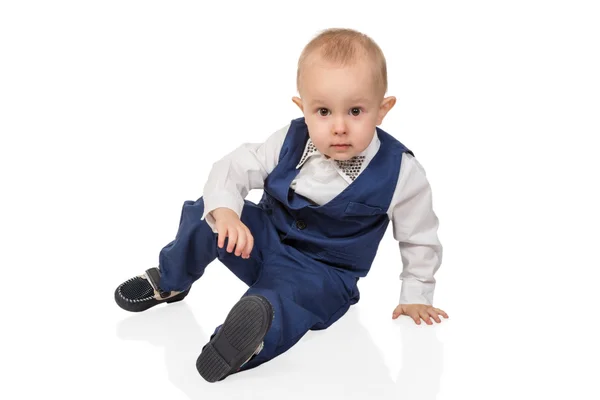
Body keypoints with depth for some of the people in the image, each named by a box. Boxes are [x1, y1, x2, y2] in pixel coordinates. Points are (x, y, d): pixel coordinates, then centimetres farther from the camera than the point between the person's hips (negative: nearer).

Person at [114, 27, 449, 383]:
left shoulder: (400, 173, -19)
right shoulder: (289, 142, -13)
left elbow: (419, 238, -4)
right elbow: (234, 168, -8)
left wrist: (417, 295, 1)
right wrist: (224, 211, -28)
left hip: (323, 274, -4)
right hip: (266, 239, 4)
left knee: (276, 301, -36)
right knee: (203, 215, -15)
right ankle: (169, 282, 9)